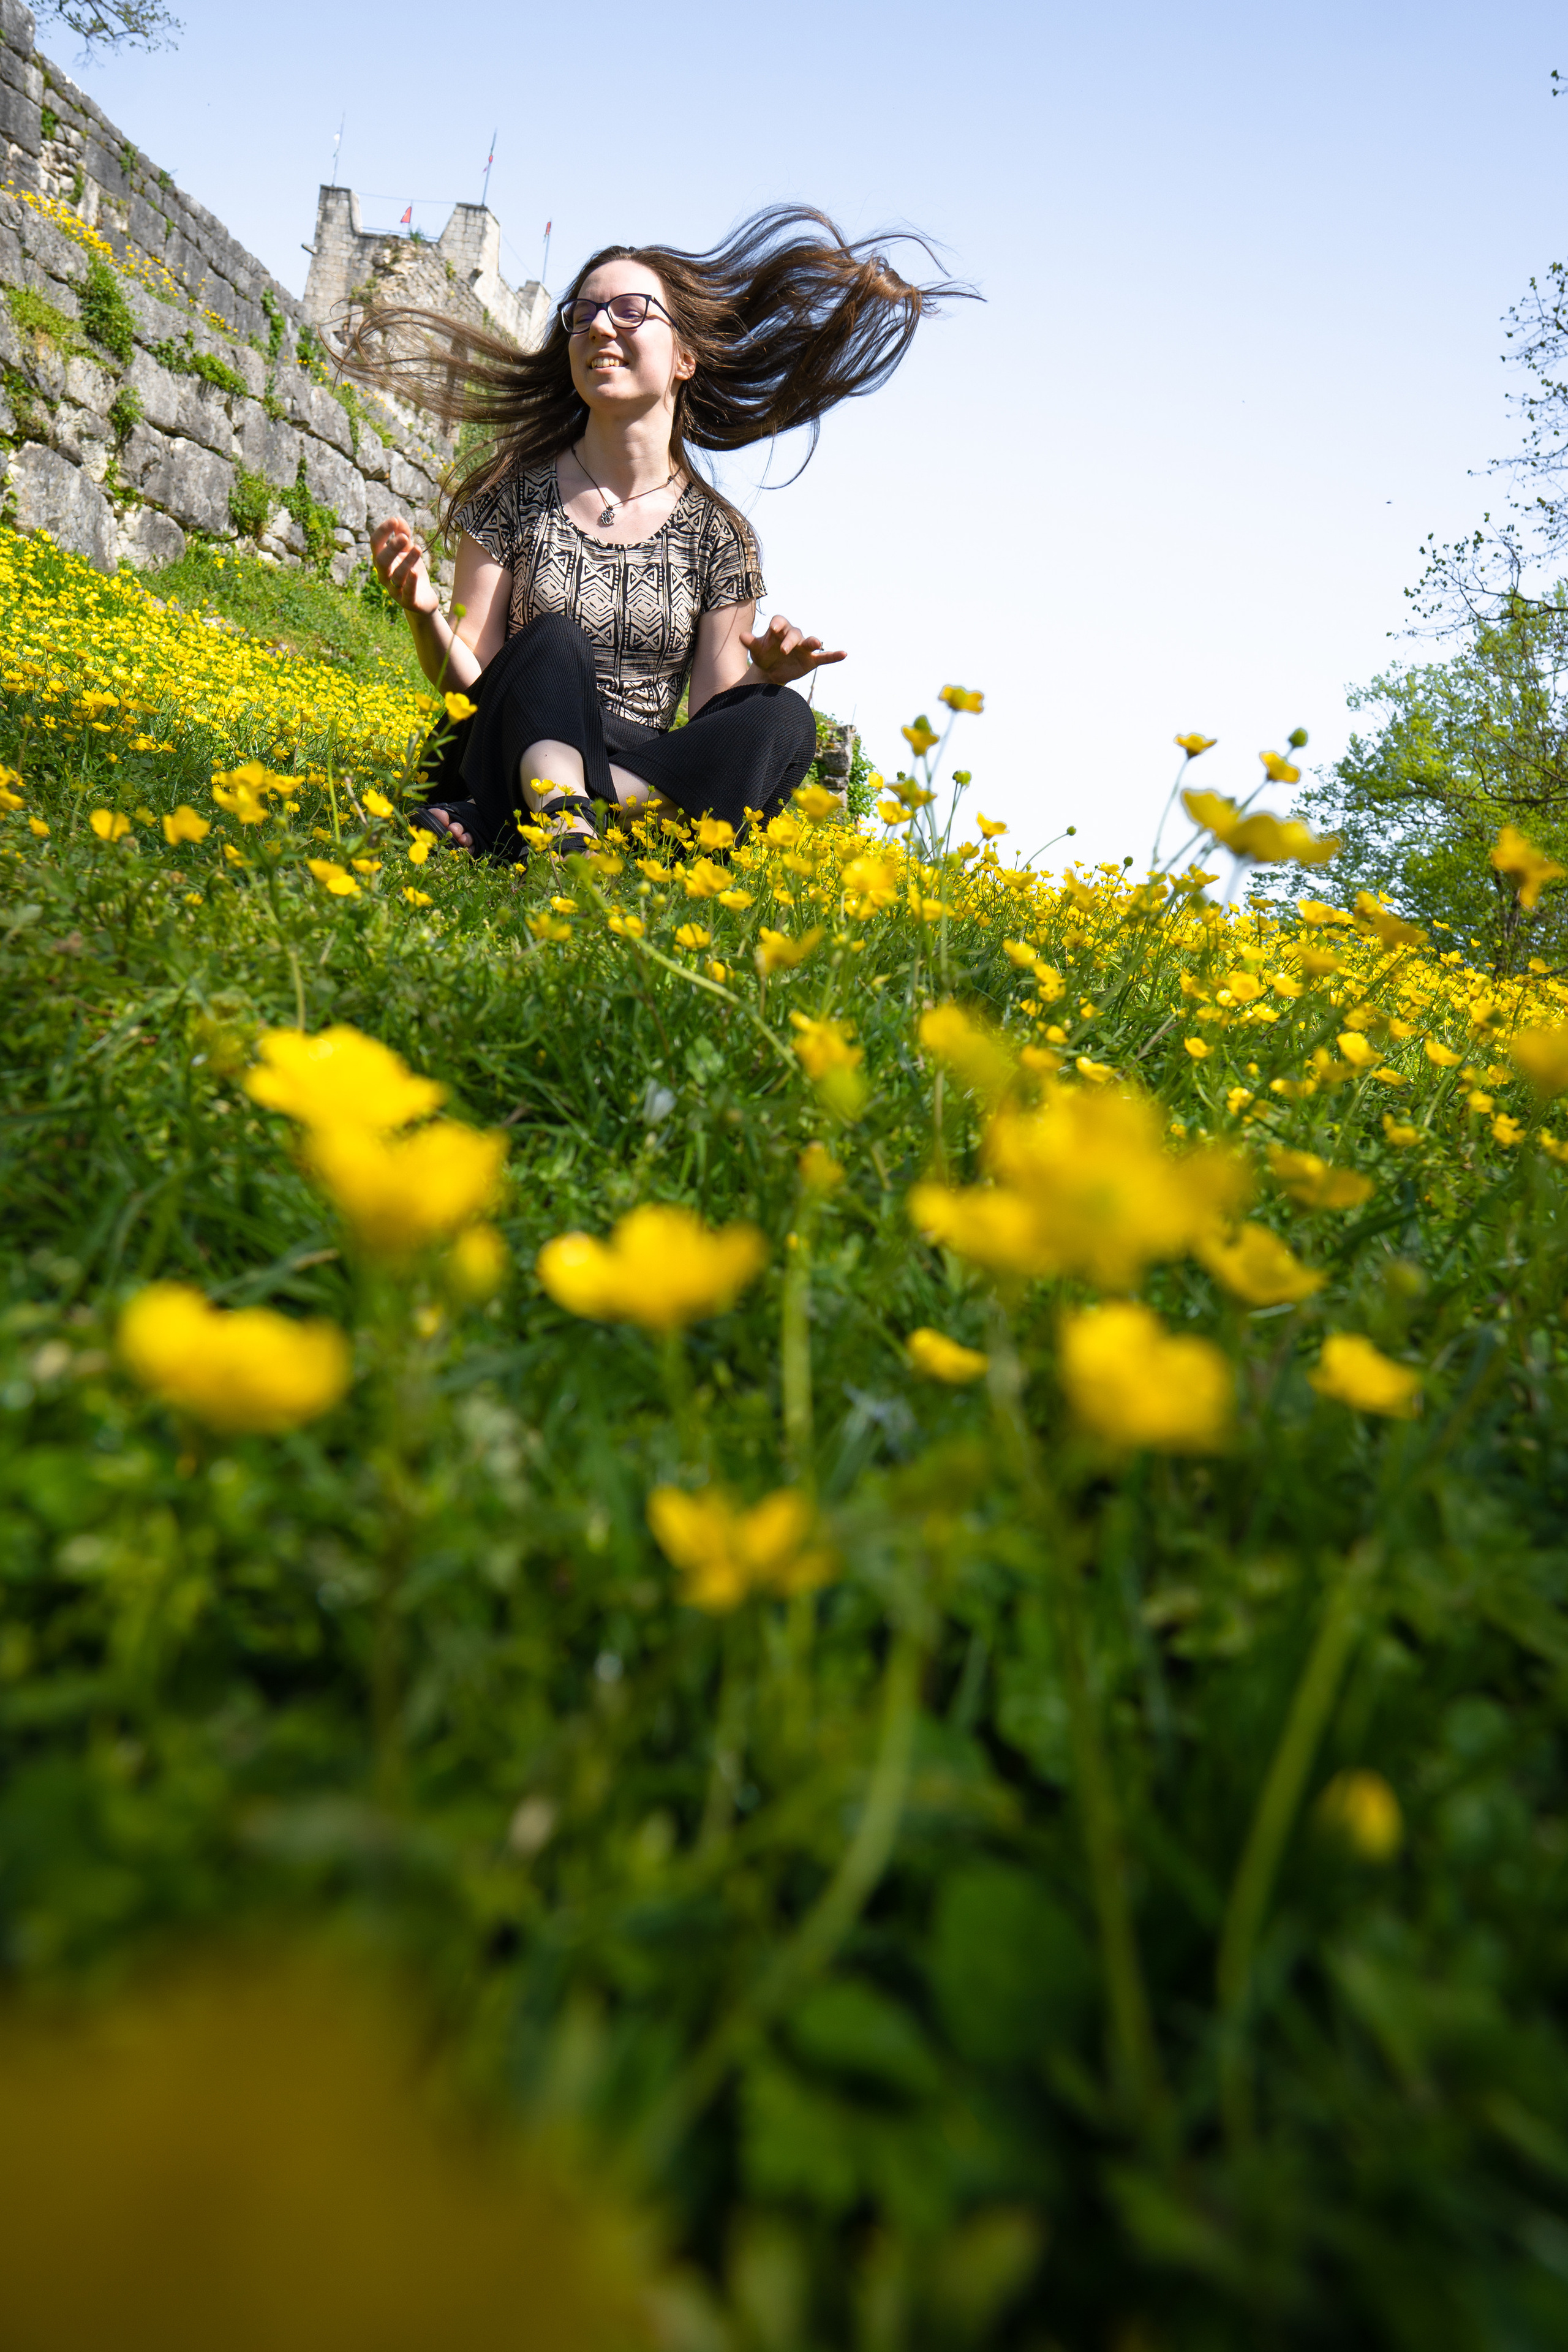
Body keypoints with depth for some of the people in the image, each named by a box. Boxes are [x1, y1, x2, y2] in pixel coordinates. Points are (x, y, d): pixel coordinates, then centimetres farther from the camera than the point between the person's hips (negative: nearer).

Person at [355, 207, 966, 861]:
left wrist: (762, 676, -16)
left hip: (644, 777, 1)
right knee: (552, 643, -27)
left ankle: (492, 829, -36)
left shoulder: (718, 536, 7)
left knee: (786, 720, -25)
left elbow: (710, 722, 4)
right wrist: (425, 612, -17)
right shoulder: (515, 493, 6)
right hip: (512, 757, -1)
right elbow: (470, 682, 3)